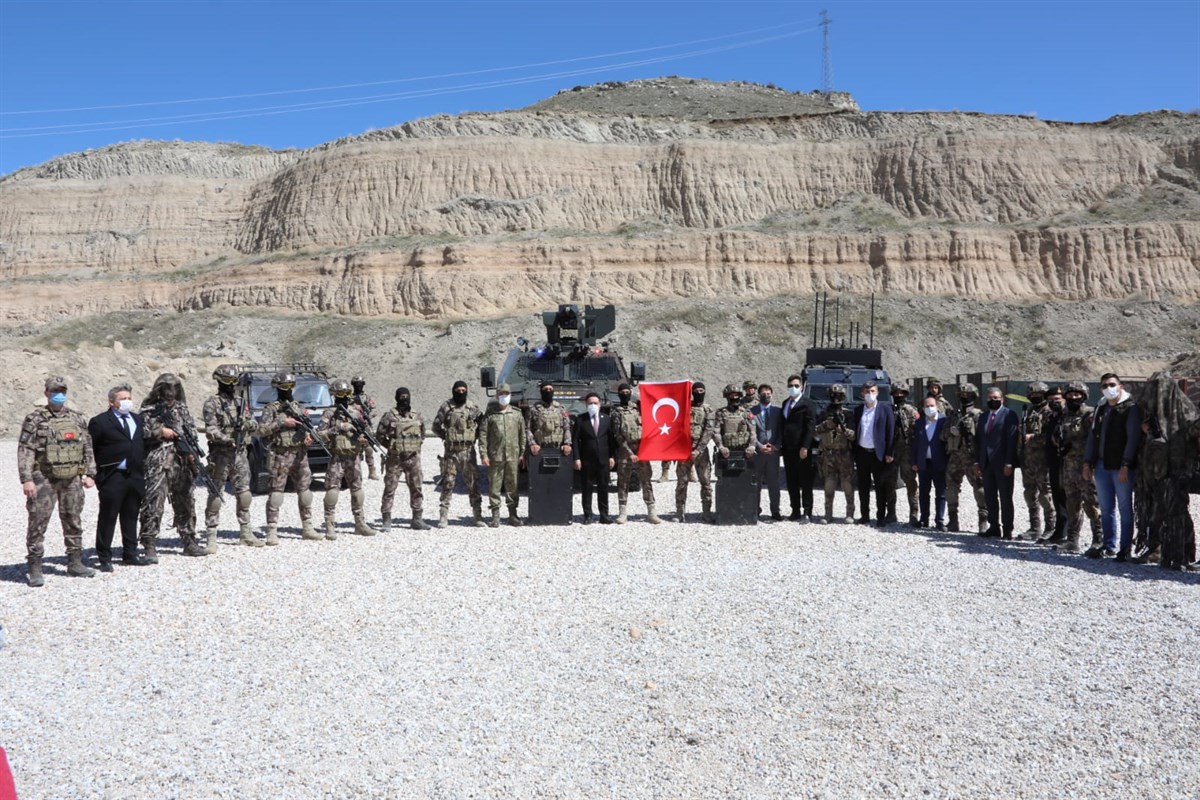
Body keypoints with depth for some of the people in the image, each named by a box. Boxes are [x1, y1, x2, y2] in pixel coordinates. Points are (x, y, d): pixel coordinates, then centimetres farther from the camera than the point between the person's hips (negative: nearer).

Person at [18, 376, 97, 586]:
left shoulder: (77, 419, 10)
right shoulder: (35, 419, -3)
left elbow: (88, 449, 13)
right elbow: (25, 451, -7)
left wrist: (90, 474, 5)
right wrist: (26, 479, -15)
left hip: (72, 480, 4)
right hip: (44, 480, -4)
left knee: (73, 522, 11)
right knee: (38, 523, -4)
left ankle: (75, 562, 21)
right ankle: (35, 569, 2)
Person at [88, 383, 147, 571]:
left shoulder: (138, 419, 15)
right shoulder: (100, 422, -5)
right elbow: (90, 450, -4)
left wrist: (142, 471, 14)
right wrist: (94, 473, -6)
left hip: (136, 477, 6)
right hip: (112, 477, -6)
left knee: (131, 517, 13)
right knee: (107, 518, 0)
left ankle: (130, 553, 24)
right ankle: (104, 558, 6)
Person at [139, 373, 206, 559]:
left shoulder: (182, 409, 14)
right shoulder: (149, 410, -1)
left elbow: (192, 431, 15)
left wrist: (191, 451, 1)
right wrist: (160, 431, -14)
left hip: (182, 464, 6)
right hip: (158, 465, -6)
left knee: (186, 503, 14)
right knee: (153, 503, -10)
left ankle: (189, 542, 25)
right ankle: (150, 547, -8)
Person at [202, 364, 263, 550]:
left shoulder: (240, 402, 13)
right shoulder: (212, 403, -5)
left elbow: (254, 426, 14)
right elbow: (211, 430, -14)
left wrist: (247, 423, -9)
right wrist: (227, 440, -30)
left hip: (240, 454, 6)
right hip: (220, 456, -6)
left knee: (244, 494, 9)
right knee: (215, 496, -3)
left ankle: (245, 533, 20)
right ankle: (211, 537, 1)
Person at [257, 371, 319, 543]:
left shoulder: (299, 407, 15)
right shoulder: (271, 408, -3)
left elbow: (306, 428, 21)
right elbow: (261, 429, -13)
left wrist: (308, 437, -1)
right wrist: (282, 422, -16)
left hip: (300, 455, 6)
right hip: (281, 456, -6)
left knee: (305, 492, 8)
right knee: (276, 492, -5)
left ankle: (307, 528, 16)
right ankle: (272, 532, -2)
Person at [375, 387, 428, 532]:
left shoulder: (417, 417, 10)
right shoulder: (390, 416, -3)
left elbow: (422, 434, 22)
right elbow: (379, 435, 0)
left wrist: (416, 446, 9)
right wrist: (391, 447, -1)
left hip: (413, 458, 4)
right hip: (395, 459, -4)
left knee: (416, 489, 6)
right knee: (390, 489, -1)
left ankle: (417, 519, 14)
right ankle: (386, 521, 4)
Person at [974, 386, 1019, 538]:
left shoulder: (1009, 414, -5)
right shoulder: (983, 416, 16)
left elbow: (1012, 439, -11)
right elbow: (978, 440, 16)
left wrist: (1008, 463, -16)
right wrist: (977, 462, 9)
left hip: (1003, 463, -6)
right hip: (987, 463, 6)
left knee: (1005, 498, 0)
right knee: (990, 497, 9)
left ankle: (1007, 529, 6)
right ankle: (994, 527, 16)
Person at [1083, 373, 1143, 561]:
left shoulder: (1131, 408, -5)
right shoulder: (1100, 409, 16)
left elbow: (1133, 438, -12)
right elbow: (1092, 436, 17)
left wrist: (1125, 465, -18)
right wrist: (1087, 463, 10)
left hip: (1122, 467, -6)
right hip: (1102, 465, 6)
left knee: (1125, 508, 0)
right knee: (1106, 509, 10)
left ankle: (1125, 548, 5)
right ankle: (1110, 546, 18)